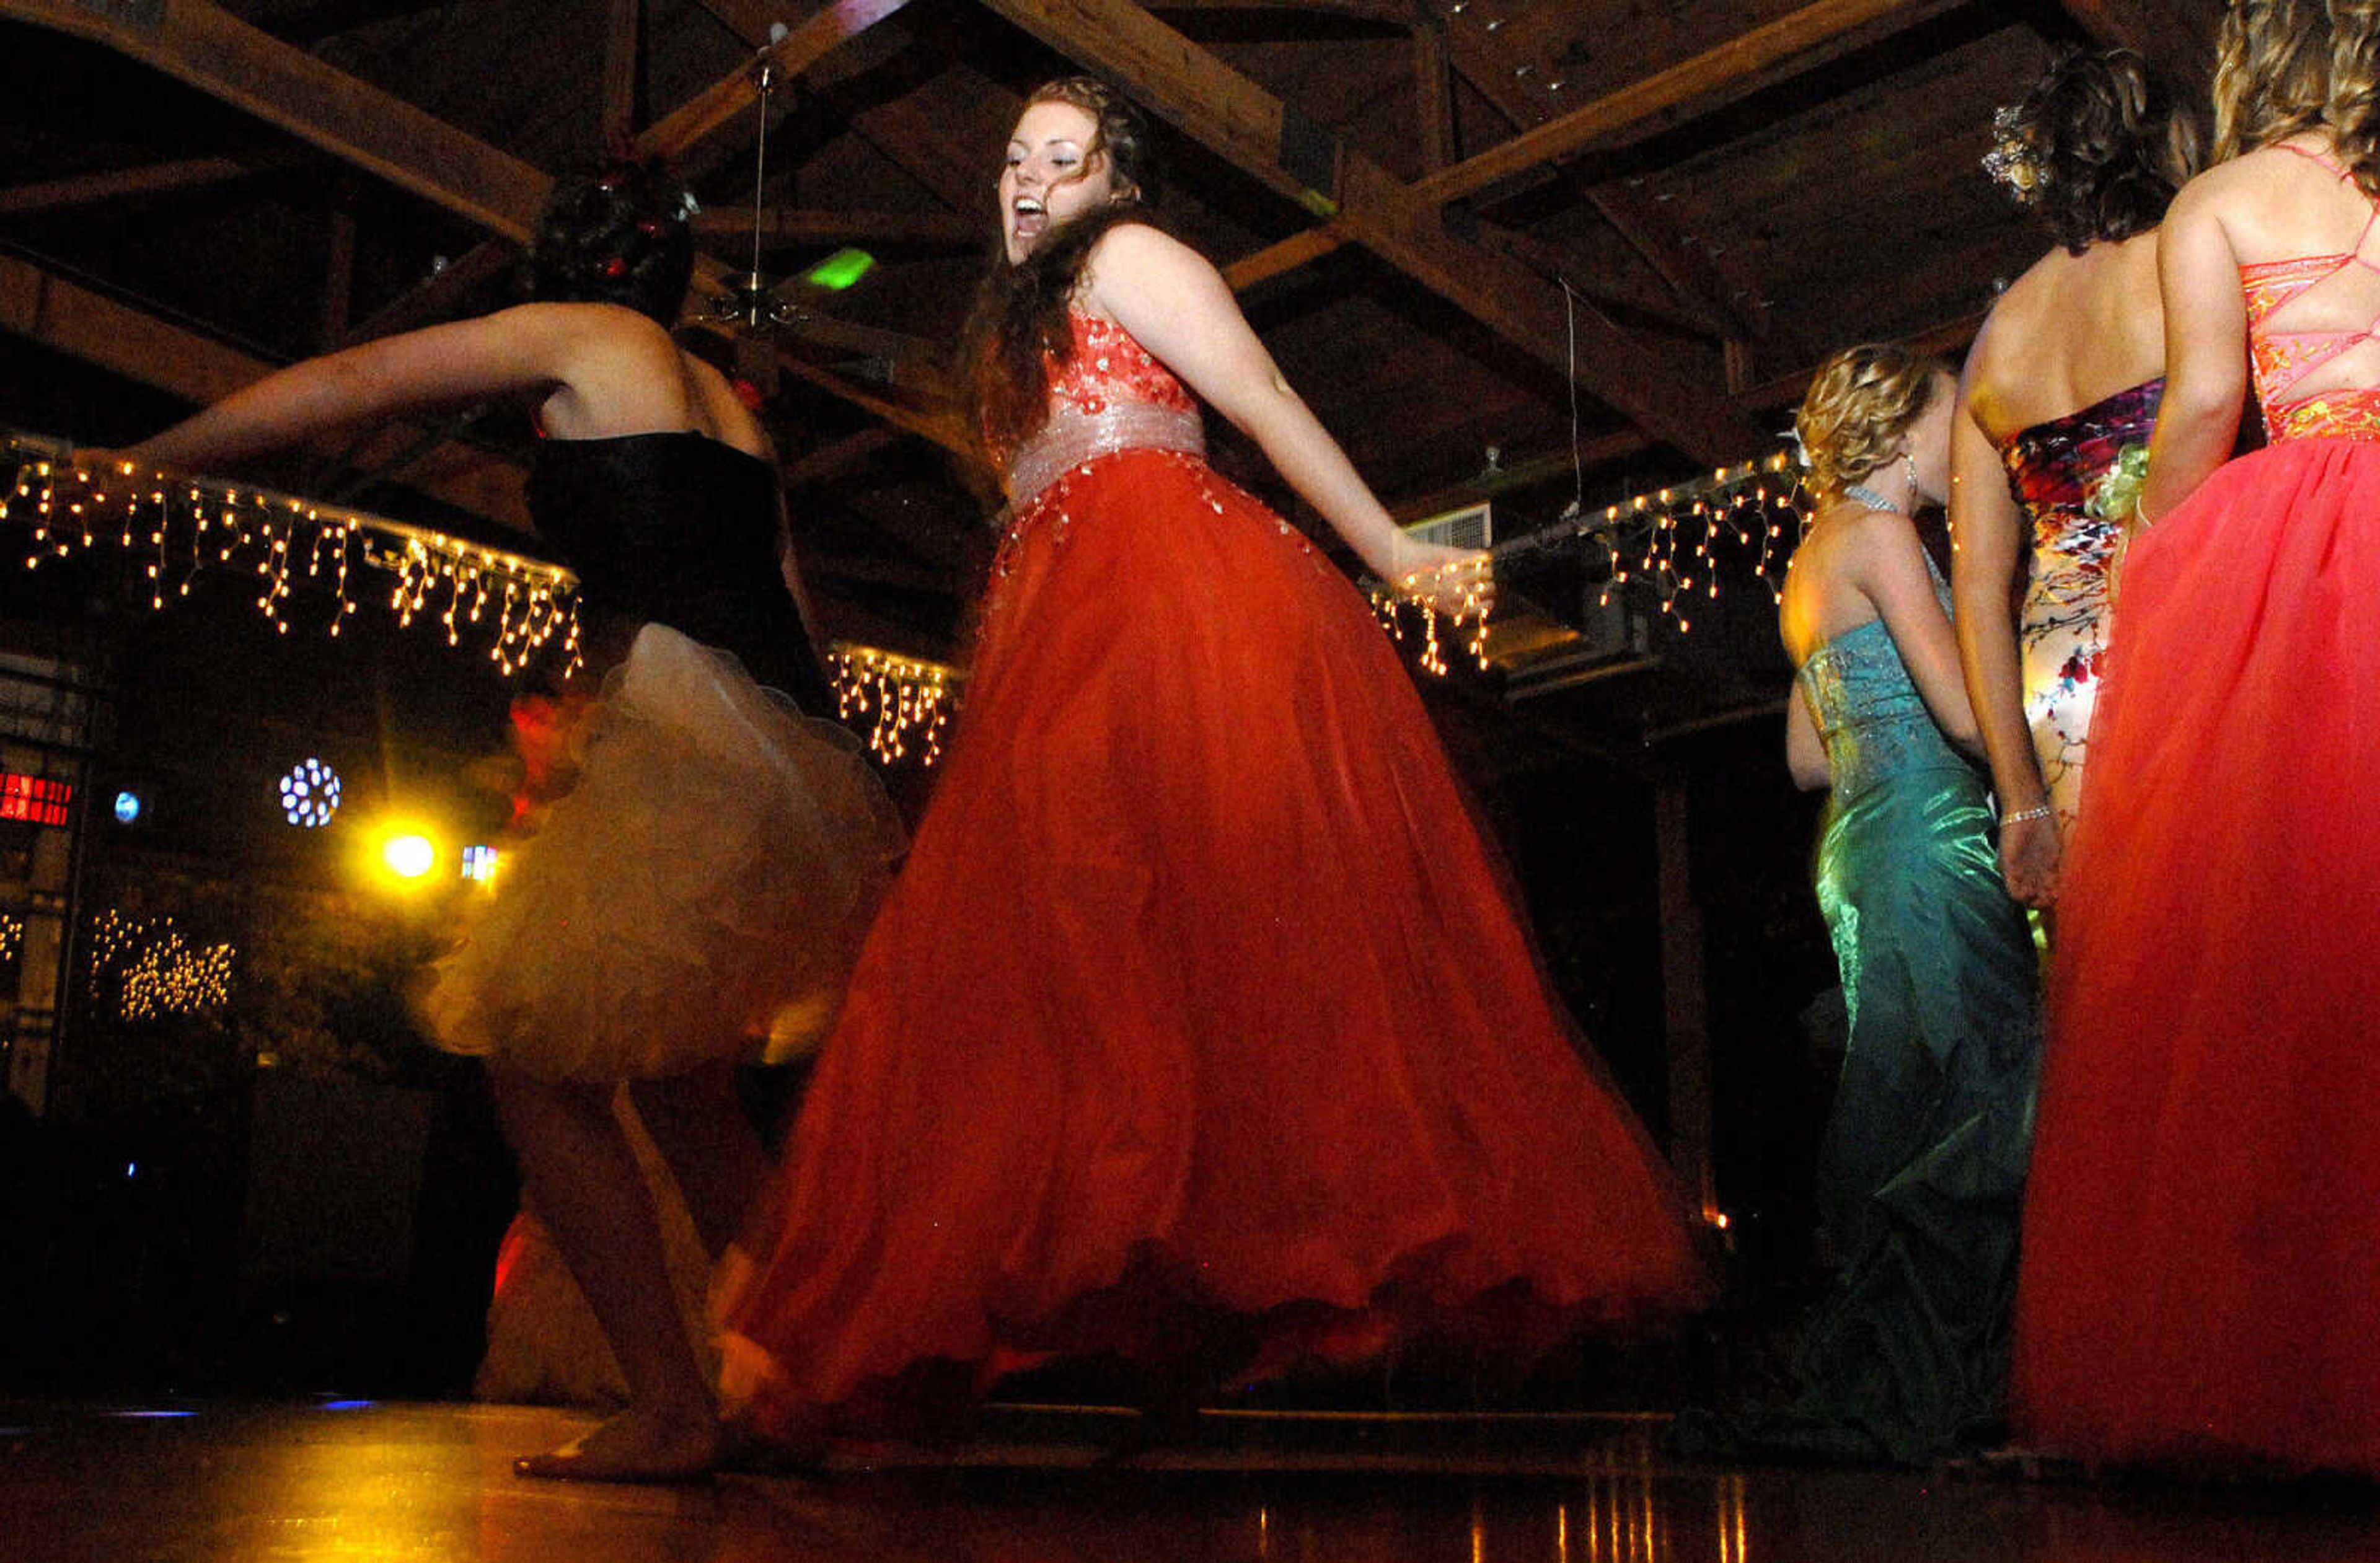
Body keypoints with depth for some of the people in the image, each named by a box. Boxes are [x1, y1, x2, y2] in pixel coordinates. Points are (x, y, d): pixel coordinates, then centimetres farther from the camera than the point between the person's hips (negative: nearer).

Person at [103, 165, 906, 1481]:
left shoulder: (577, 335, 7)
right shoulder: (724, 400, 26)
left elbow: (340, 387, 10)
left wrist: (146, 462, 19)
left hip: (687, 751, -8)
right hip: (785, 764, 8)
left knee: (539, 1067, -3)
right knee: (677, 1084, 16)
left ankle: (671, 1407, -7)